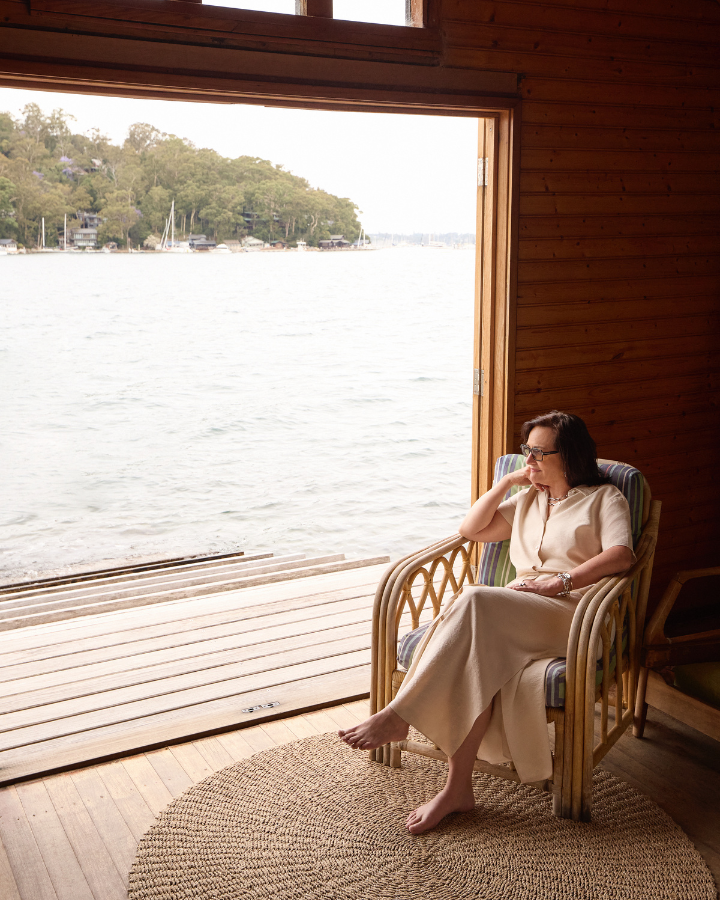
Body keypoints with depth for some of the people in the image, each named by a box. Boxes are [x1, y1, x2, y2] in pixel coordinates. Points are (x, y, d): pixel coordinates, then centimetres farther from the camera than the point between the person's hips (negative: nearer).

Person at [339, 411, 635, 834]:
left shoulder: (604, 498, 11)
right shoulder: (529, 498, 29)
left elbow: (621, 556, -7)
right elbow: (472, 529, 23)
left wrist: (559, 582, -15)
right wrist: (508, 481, 14)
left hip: (571, 613, -5)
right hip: (517, 615, 5)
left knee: (475, 601, -34)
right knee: (479, 655, -33)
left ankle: (398, 715, -33)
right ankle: (459, 788, -32)